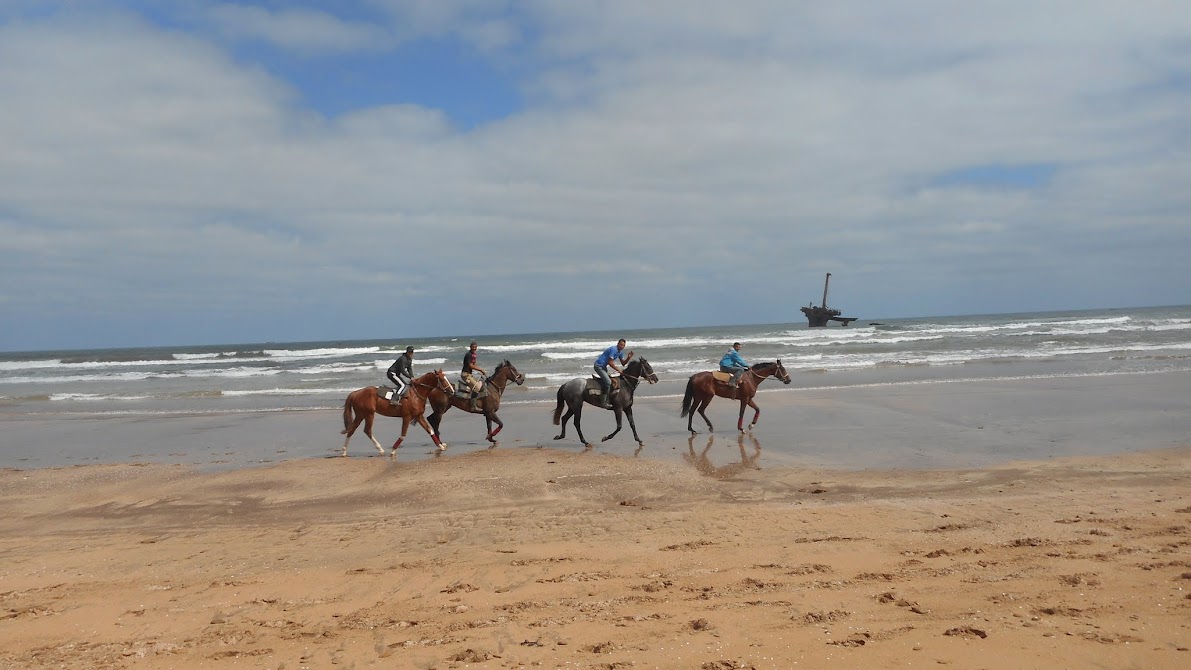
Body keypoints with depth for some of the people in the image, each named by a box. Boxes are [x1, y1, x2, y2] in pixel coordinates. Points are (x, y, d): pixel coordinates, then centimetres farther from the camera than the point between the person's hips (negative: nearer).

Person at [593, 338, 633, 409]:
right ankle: (603, 402, -18)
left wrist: (629, 358, -5)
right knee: (608, 382, -20)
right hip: (599, 366, -11)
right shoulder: (613, 349, -19)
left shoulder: (620, 352, 10)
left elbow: (623, 363, 12)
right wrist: (618, 370, -18)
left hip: (603, 366, 11)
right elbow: (610, 362, -22)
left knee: (610, 381, 13)